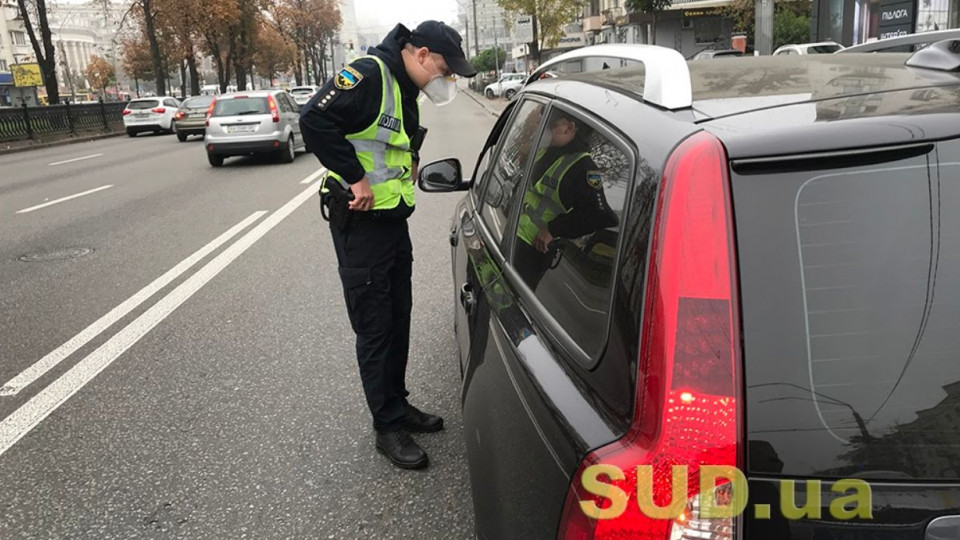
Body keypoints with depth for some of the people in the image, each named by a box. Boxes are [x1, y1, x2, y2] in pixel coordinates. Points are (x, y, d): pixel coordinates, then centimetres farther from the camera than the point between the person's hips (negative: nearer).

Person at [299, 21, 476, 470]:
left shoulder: (405, 90, 12)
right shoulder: (368, 74, -18)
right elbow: (315, 119, -28)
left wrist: (410, 164, 7)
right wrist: (356, 177, -24)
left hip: (394, 219, 10)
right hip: (361, 224, -9)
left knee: (398, 320, 16)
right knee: (375, 328, 0)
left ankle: (398, 404, 32)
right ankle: (388, 426, 12)